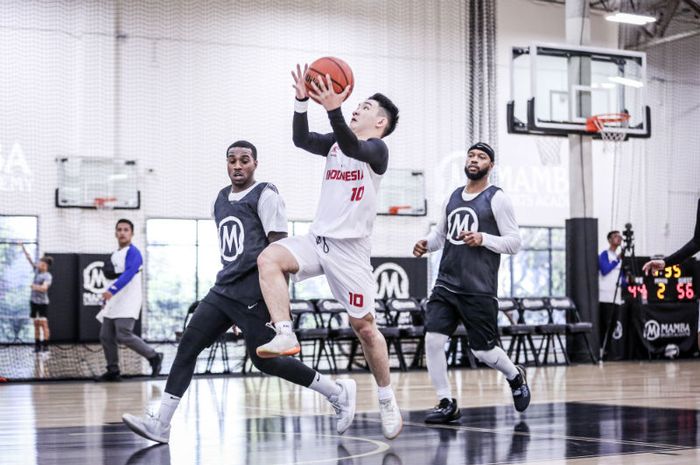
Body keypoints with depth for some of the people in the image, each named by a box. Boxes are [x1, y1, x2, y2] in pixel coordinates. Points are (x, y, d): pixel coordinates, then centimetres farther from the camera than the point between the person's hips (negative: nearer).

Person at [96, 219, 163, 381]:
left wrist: (111, 290, -36)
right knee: (106, 336, 4)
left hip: (128, 303, -8)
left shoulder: (133, 252, -10)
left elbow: (128, 274, -24)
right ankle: (113, 371, 12)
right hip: (113, 303, 8)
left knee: (123, 336, -16)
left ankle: (154, 357, 0)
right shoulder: (114, 255, 17)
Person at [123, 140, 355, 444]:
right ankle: (160, 425, 1)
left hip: (254, 293, -8)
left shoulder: (265, 195, -7)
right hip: (224, 290, 8)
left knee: (264, 360, -5)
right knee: (187, 347, -1)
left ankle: (339, 393, 10)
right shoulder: (221, 199, 16)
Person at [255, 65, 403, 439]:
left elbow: (353, 148, -28)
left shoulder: (377, 149, -6)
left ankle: (387, 401, 13)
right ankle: (285, 336, -28)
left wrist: (334, 110, -42)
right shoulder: (335, 141, 14)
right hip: (316, 239, 6)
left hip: (350, 247, -6)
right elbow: (300, 139, -1)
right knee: (268, 259, -23)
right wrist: (302, 100, -14)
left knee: (364, 325, -1)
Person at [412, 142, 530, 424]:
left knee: (483, 350, 2)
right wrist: (426, 244, 4)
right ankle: (446, 404, 3)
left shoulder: (497, 199, -3)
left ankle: (515, 377, 34)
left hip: (479, 289, -5)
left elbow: (514, 243, -5)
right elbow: (440, 232, 26)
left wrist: (483, 239, -21)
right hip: (446, 284, 5)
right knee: (433, 340, -9)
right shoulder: (453, 197, 14)